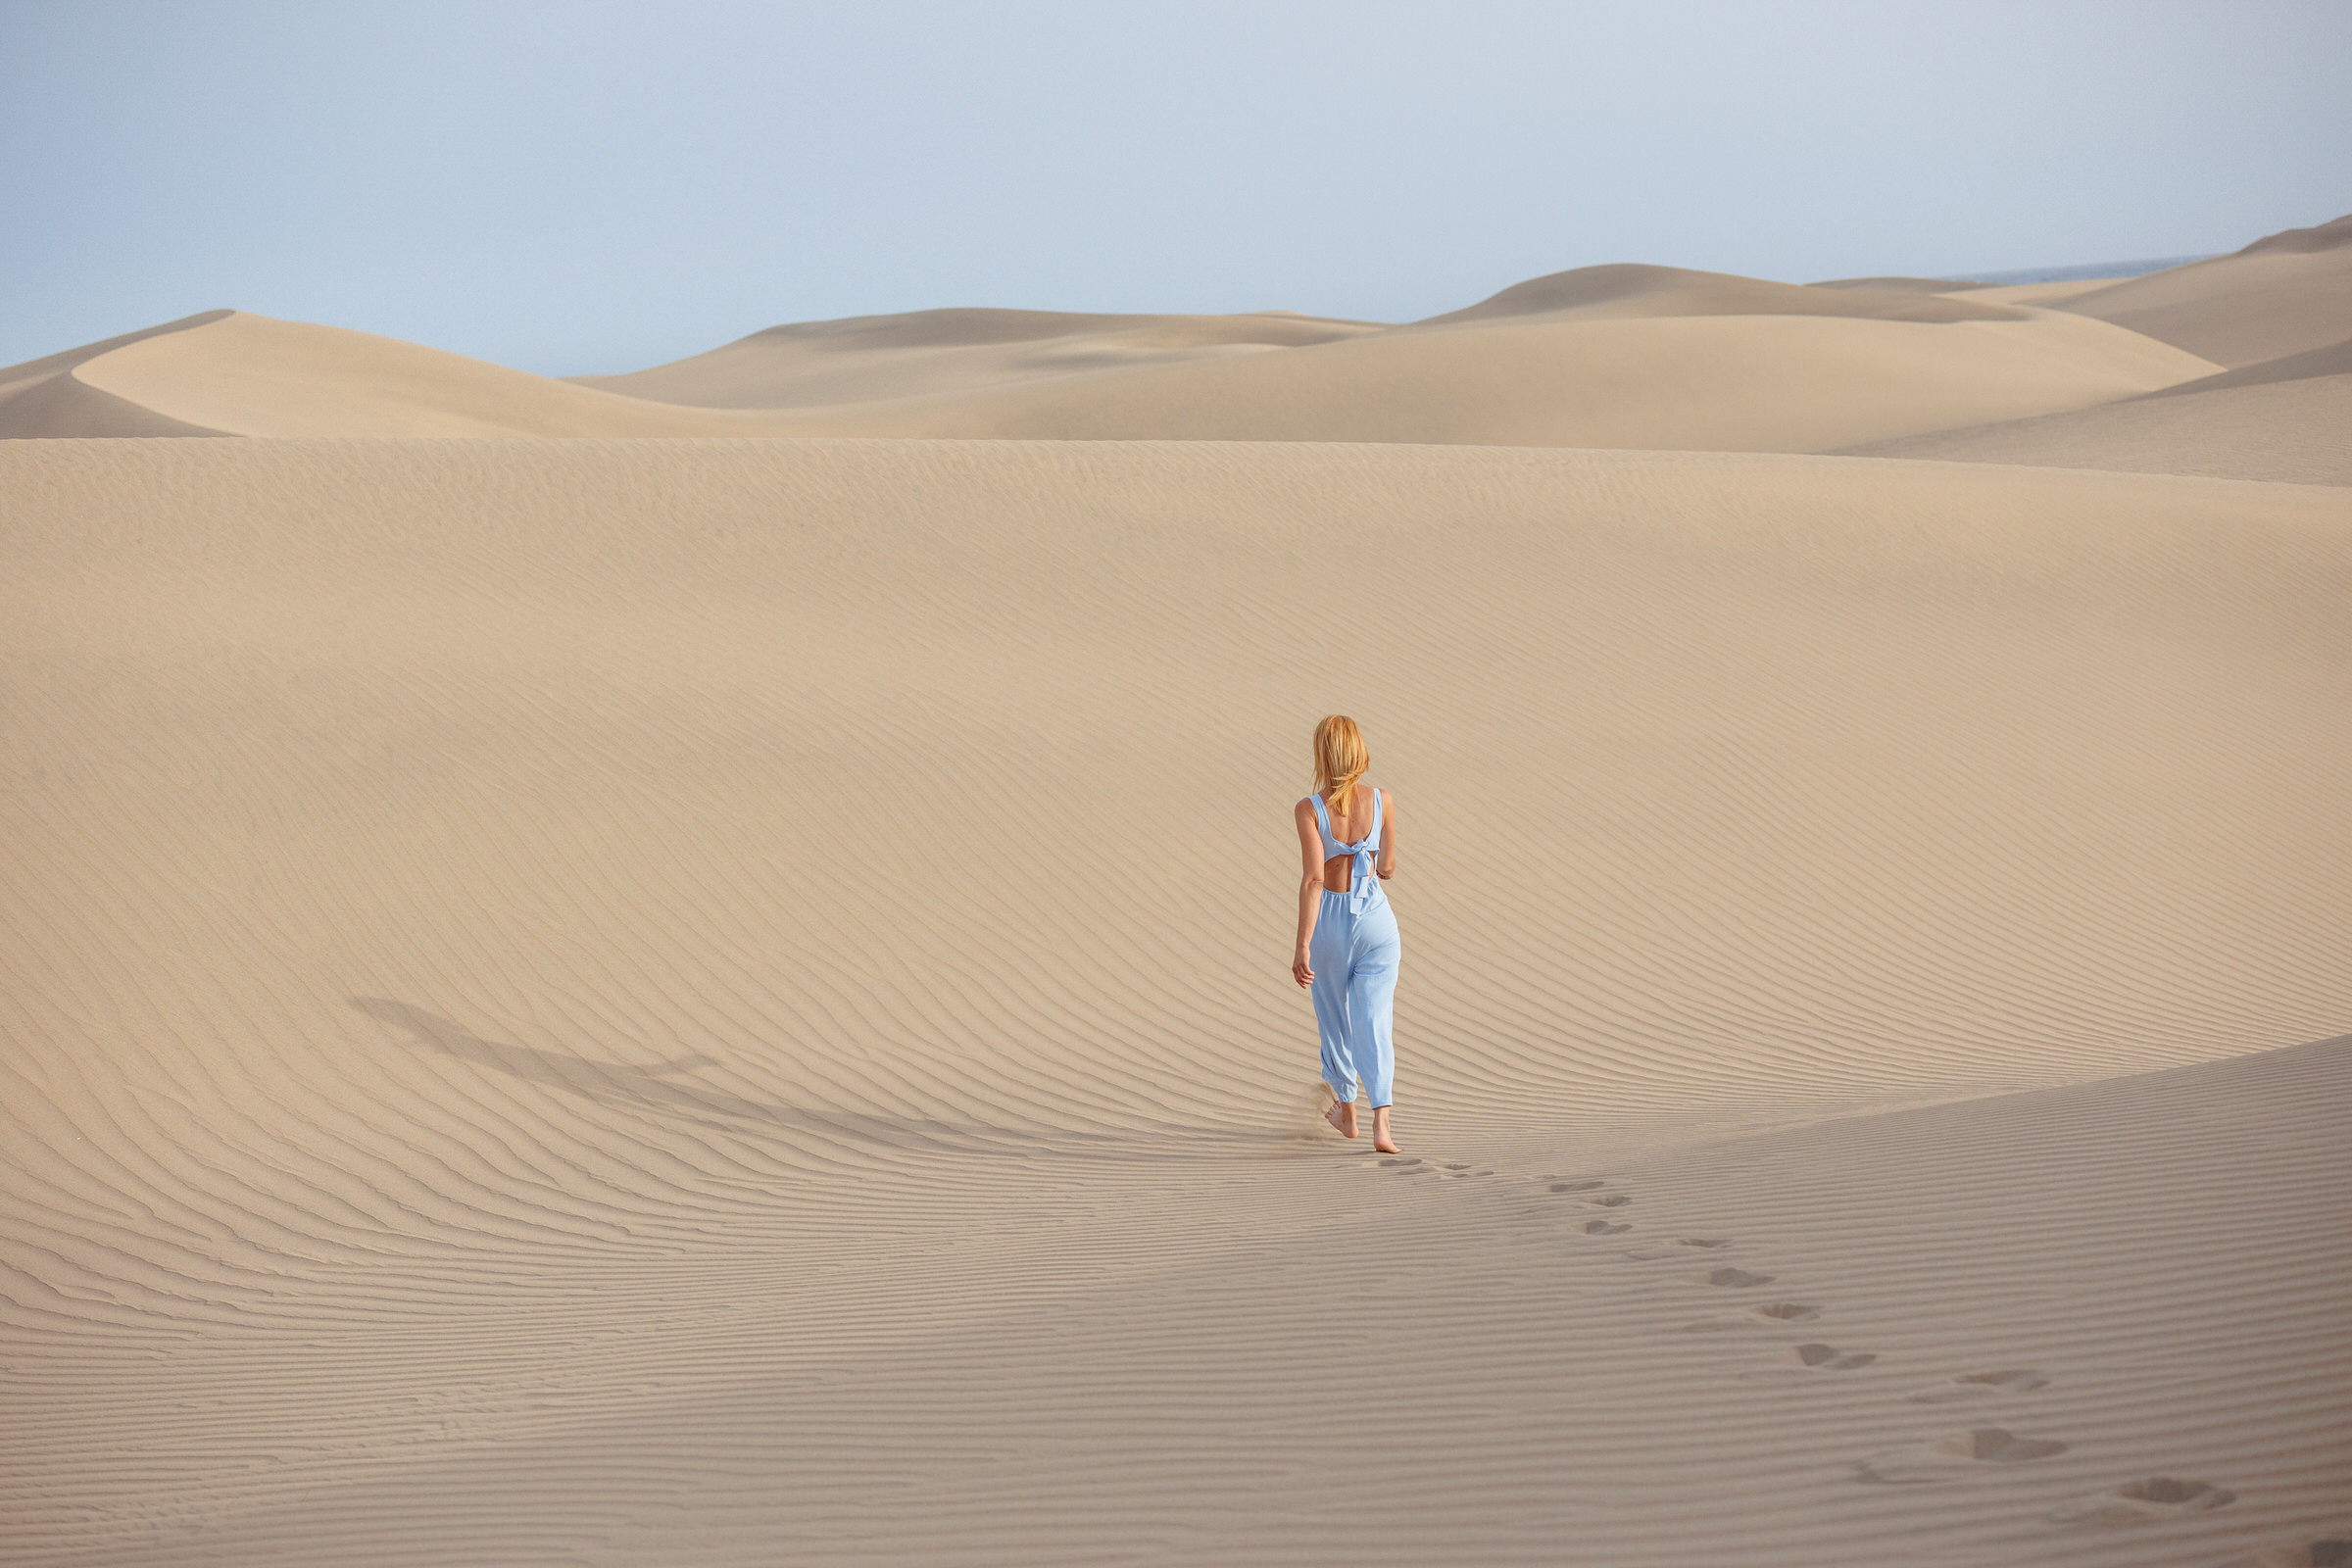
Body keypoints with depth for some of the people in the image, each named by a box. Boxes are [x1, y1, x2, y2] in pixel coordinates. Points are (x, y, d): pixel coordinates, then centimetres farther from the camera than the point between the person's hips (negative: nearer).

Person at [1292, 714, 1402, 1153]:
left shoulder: (1309, 810, -15)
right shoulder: (1383, 801, -6)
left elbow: (1313, 878, -22)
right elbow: (1387, 868, 4)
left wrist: (1302, 946, -23)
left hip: (1329, 920, -1)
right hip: (1376, 919, 1)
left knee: (1335, 1019, 19)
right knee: (1374, 1022, -1)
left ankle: (1346, 1110, 37)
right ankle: (1381, 1122, -17)